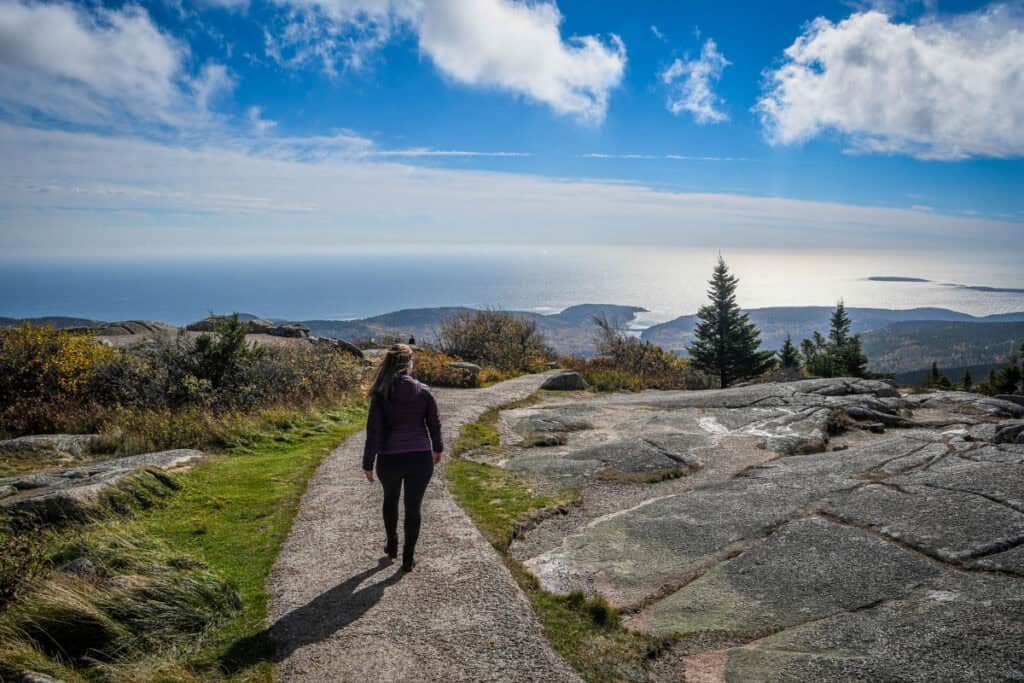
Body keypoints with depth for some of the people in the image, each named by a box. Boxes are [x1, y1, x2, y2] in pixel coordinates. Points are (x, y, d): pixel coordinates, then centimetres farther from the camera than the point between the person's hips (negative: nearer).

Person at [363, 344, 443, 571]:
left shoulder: (380, 394, -10)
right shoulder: (424, 391, -6)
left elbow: (374, 431, -10)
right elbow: (434, 424, 3)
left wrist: (368, 464, -2)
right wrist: (437, 449, 20)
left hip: (390, 459, 0)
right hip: (420, 458, 0)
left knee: (391, 499, 27)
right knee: (413, 508, 12)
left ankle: (392, 546, 41)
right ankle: (408, 559, 18)